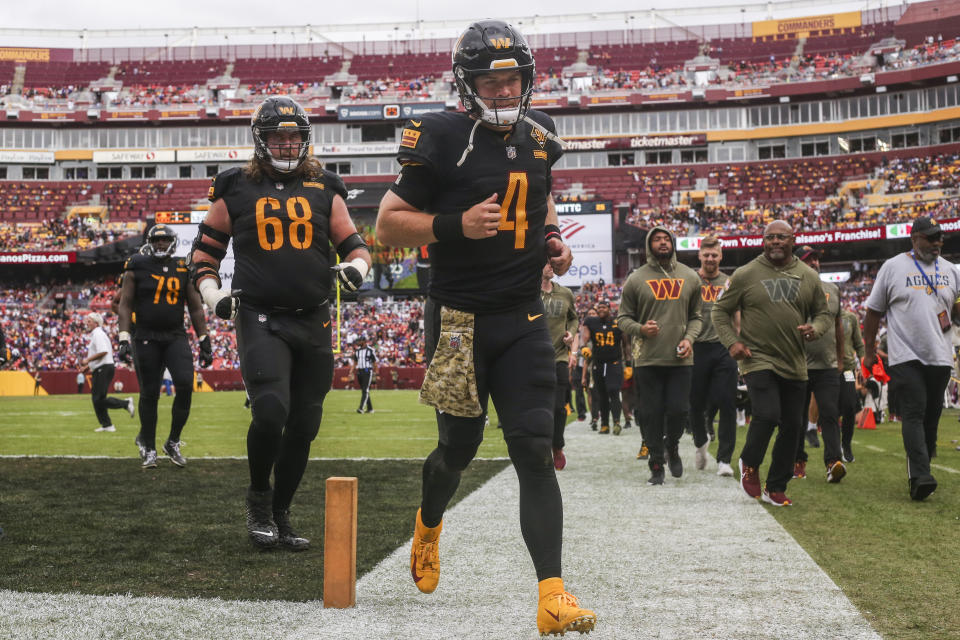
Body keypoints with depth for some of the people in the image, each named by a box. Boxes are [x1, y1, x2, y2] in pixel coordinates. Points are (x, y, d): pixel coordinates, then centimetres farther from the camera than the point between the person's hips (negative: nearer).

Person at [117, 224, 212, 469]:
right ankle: (148, 448, 17)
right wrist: (124, 340, -10)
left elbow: (196, 308, 11)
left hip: (176, 337, 2)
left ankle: (173, 442, 4)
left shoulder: (184, 269, 7)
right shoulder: (137, 268, 0)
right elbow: (125, 305, 0)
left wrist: (204, 342, 7)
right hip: (146, 338, -2)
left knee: (185, 385, -13)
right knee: (150, 393, 1)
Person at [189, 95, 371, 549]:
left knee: (303, 427, 7)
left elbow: (354, 244, 13)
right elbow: (205, 248, 13)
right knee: (271, 412, -20)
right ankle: (258, 496, 7)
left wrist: (355, 265, -9)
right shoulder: (236, 189, 6)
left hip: (314, 323, 3)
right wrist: (212, 293, -3)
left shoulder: (324, 188, 10)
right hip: (261, 320, -3)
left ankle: (279, 515, 24)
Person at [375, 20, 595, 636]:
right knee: (459, 448, 11)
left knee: (534, 451, -6)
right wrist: (457, 225, -22)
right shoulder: (442, 139, -9)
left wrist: (551, 238, 8)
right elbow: (388, 223, -7)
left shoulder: (538, 136, 7)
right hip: (460, 319, -3)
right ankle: (428, 525, 46)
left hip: (523, 320, 3)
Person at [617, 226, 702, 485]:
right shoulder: (636, 279, 2)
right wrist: (640, 329, -14)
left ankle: (671, 448, 27)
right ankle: (656, 465, 14)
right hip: (647, 359, -1)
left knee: (679, 410, -3)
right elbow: (624, 317, 6)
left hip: (680, 359, 1)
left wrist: (689, 338, -4)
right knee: (651, 414, 1)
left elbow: (696, 316, 15)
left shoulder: (690, 277, 9)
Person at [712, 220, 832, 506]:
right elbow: (720, 311, 6)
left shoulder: (808, 276, 8)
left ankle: (776, 488, 19)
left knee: (792, 426, 5)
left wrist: (816, 328, -5)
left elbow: (823, 313, 18)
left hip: (794, 364, 4)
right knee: (767, 415, -20)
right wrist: (731, 342, -8)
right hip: (758, 359, -4)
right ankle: (749, 463, 10)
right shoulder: (746, 274, -1)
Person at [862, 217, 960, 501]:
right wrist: (869, 352, 3)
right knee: (914, 413, -14)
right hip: (906, 356, -5)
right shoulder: (893, 267, 0)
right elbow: (874, 311, 4)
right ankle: (920, 476, -22)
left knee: (932, 415, 7)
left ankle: (919, 472, 18)